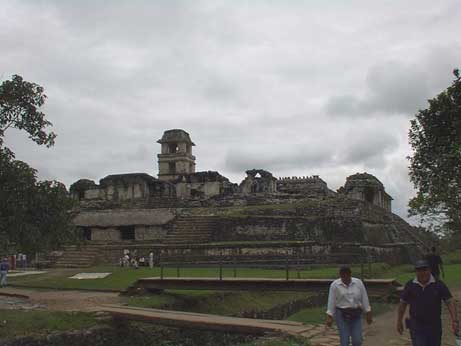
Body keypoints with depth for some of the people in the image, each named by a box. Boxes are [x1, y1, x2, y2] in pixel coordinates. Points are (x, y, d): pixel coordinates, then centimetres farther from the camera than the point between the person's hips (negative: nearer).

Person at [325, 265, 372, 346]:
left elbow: (364, 299, 2)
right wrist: (329, 317, -11)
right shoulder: (334, 285, -7)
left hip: (356, 315, 2)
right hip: (342, 315, -2)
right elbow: (331, 301, -7)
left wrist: (368, 314, 2)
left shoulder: (358, 283, -2)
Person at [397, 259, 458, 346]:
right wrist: (399, 321, 8)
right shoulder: (410, 286, -4)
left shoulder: (439, 285, -6)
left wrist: (454, 321, -18)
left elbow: (450, 302, -8)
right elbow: (403, 303, 6)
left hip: (434, 326, 1)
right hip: (417, 327, -1)